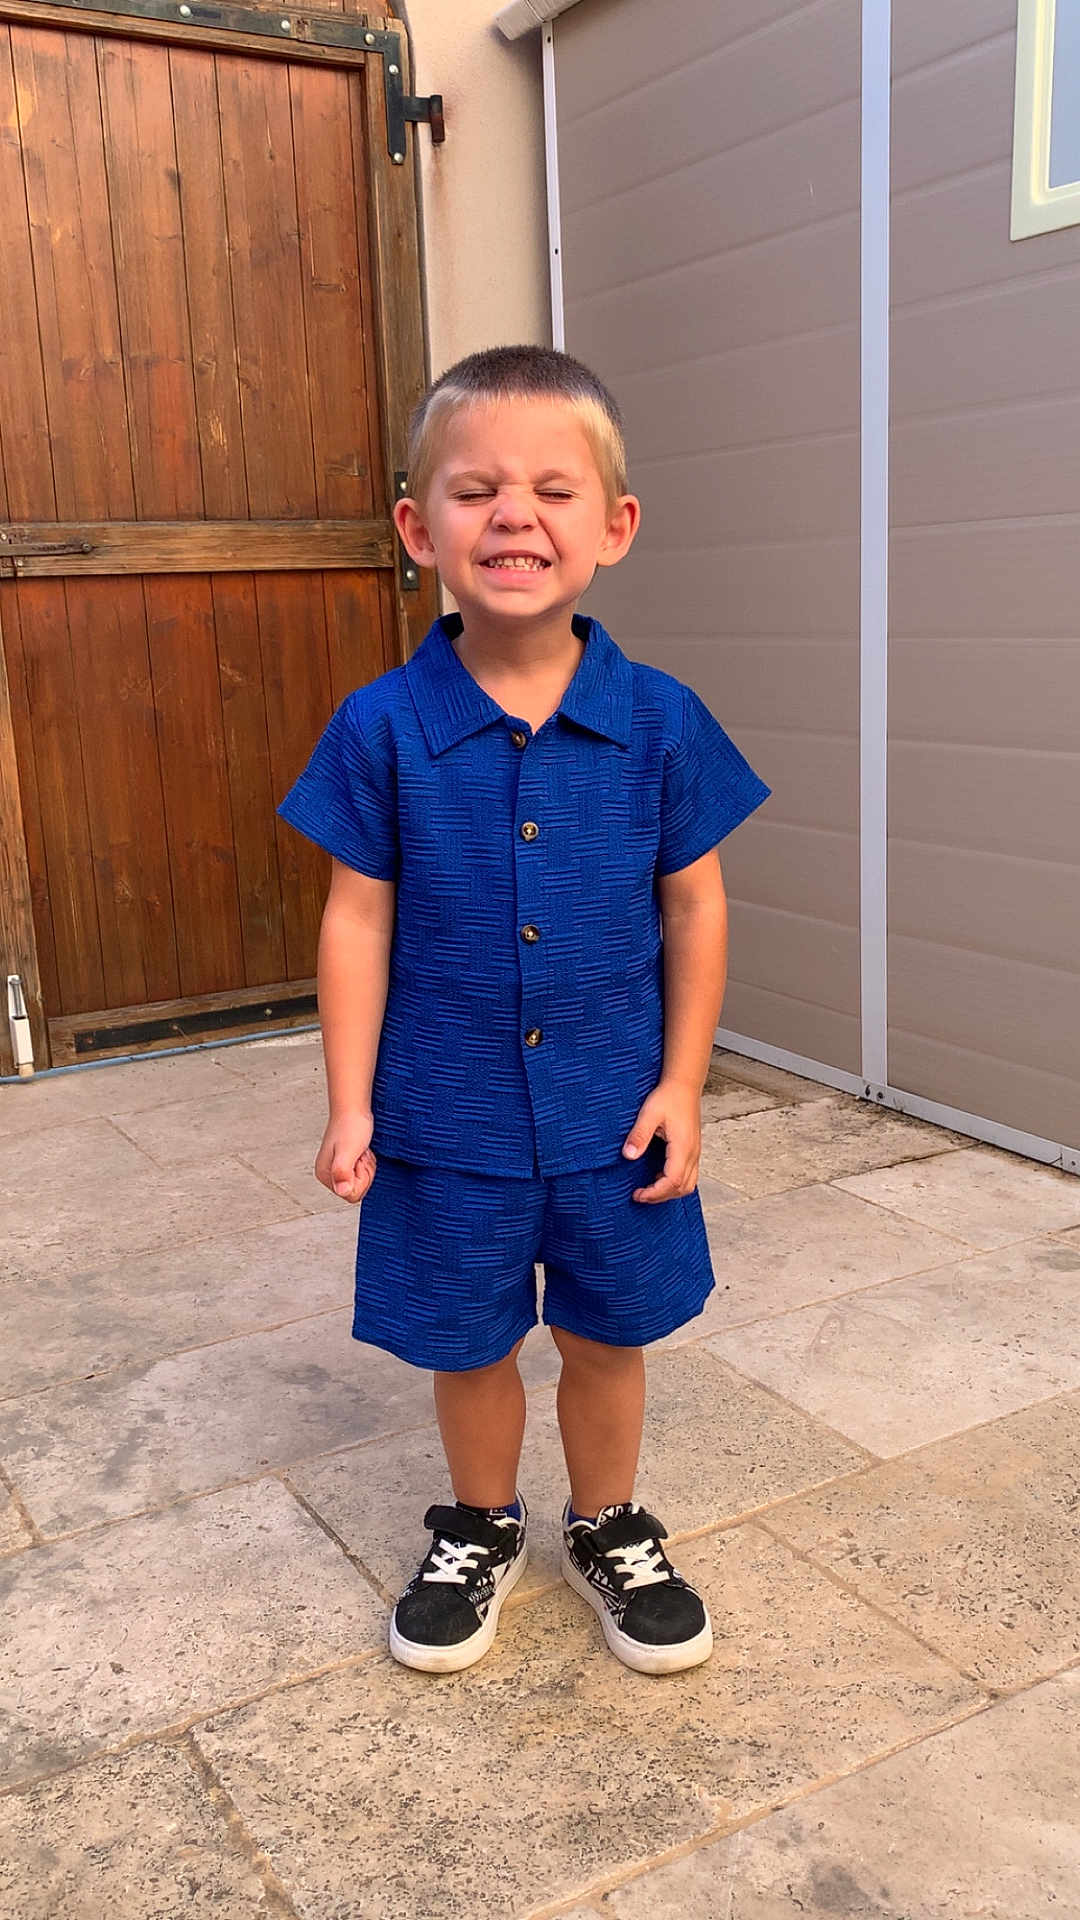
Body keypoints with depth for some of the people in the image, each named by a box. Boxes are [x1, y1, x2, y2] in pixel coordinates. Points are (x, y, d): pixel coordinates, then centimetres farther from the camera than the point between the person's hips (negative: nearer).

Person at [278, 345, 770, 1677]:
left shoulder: (660, 722, -9)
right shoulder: (382, 728, -11)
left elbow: (694, 907, -1)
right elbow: (357, 919, -6)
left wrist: (681, 1084, -3)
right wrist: (349, 1105, -6)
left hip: (614, 1114, 1)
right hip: (446, 1120, 0)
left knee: (606, 1336, 17)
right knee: (466, 1344, 17)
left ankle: (608, 1529, 44)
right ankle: (480, 1529, 45)